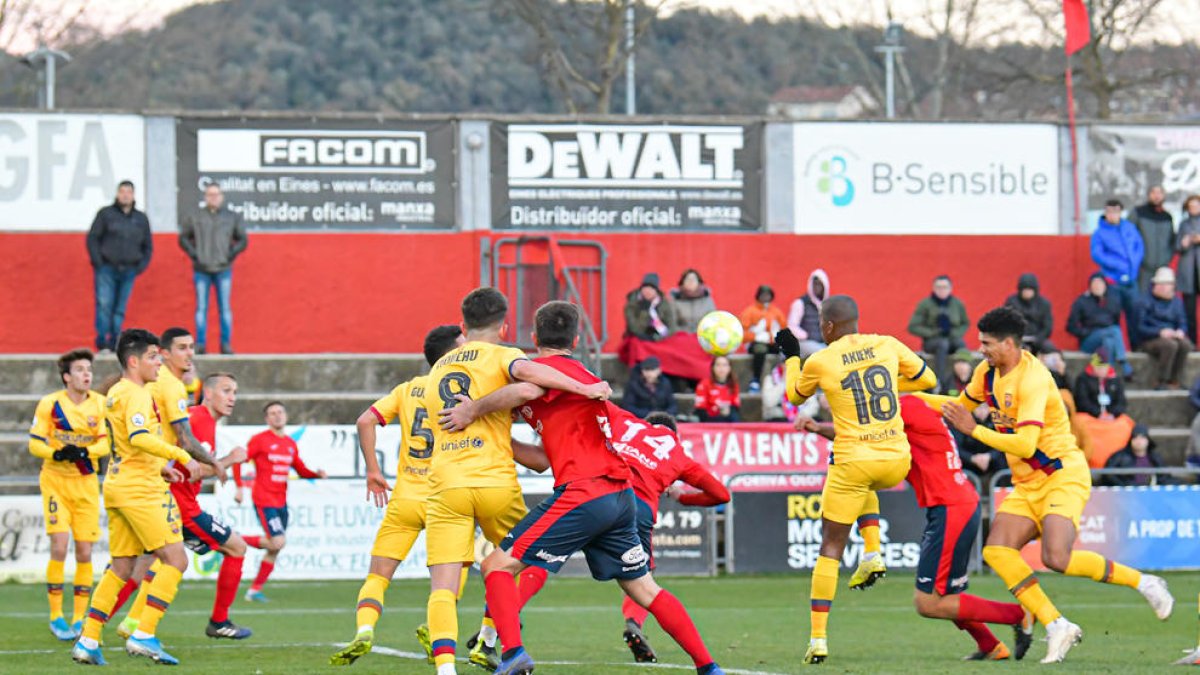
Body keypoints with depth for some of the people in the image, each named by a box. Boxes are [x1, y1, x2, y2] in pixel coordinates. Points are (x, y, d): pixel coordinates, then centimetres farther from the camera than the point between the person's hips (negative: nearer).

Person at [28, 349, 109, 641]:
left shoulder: (100, 404, -1)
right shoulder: (50, 404, -7)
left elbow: (106, 442, -4)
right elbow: (34, 443, -5)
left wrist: (84, 452, -23)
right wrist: (56, 453, -24)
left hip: (87, 484, 2)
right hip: (55, 482, -2)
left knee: (84, 552, -1)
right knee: (59, 546, -14)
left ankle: (79, 618, 10)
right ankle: (56, 616, -2)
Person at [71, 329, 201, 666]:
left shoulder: (115, 394, 18)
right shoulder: (136, 395, -12)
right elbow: (140, 437, -28)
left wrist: (159, 467, 22)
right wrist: (182, 457, -24)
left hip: (117, 486, 10)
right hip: (140, 489, -10)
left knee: (120, 566, 13)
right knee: (175, 559, -9)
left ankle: (88, 641, 9)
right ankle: (144, 635, -16)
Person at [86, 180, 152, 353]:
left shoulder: (141, 219, 12)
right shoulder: (105, 214, 3)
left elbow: (148, 246, 20)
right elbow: (92, 238, 2)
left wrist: (142, 265, 5)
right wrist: (98, 261, -8)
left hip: (128, 272, 3)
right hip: (107, 269, -3)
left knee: (120, 309, 5)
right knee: (104, 305, -12)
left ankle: (114, 343, 9)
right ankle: (102, 342, -13)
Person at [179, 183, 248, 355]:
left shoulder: (232, 217, 5)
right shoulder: (195, 217, 4)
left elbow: (242, 240, 10)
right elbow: (183, 237, 11)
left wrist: (231, 254, -3)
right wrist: (193, 253, -2)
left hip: (223, 270, 0)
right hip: (201, 271, 0)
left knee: (225, 308, 0)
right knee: (201, 307, 1)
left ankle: (226, 344, 4)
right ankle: (200, 343, 4)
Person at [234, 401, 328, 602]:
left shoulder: (291, 444, 13)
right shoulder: (260, 440, -6)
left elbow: (301, 471, 20)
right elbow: (238, 461, -6)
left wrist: (317, 474, 0)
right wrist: (239, 487, -15)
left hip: (281, 501, 7)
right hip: (264, 500, -7)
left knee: (274, 550, 6)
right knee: (277, 543, -18)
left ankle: (255, 590, 15)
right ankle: (237, 540, 1)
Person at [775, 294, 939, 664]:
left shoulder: (819, 362, -4)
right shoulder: (887, 345, 2)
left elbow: (796, 396, 16)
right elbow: (927, 379, 15)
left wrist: (791, 357, 31)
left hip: (853, 462, -4)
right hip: (897, 460, 4)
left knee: (830, 548, 5)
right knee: (865, 488, 39)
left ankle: (818, 638, 0)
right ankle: (873, 555, 16)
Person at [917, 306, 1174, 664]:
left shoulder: (1032, 381, -22)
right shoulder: (989, 373, 6)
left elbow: (1025, 444, -30)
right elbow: (961, 404, 26)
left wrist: (974, 430, -26)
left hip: (1063, 477, -9)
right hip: (1027, 485, 9)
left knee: (1057, 558, -26)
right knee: (997, 551, -12)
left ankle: (1143, 583, -4)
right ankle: (1057, 627, -9)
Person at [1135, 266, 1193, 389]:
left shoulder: (1176, 301, 11)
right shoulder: (1146, 301, -6)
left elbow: (1183, 323, 12)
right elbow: (1140, 328, -10)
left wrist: (1181, 331, -12)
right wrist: (1160, 332, -23)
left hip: (1171, 336, 5)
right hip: (1149, 340, -5)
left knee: (1185, 344, -29)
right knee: (1170, 345, -36)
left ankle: (1173, 381, -22)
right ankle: (1159, 382, -25)